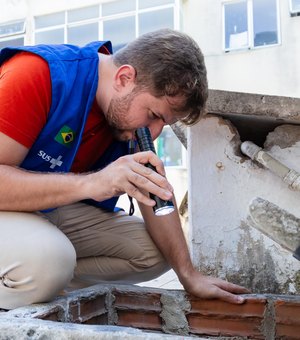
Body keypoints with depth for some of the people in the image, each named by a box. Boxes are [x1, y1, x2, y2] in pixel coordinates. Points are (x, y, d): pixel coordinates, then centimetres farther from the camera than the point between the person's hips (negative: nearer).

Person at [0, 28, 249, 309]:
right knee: (44, 258, -37)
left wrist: (189, 275, -9)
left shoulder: (133, 110, -4)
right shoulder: (39, 73, -26)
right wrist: (91, 183, -43)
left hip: (55, 213, 7)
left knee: (154, 251, -5)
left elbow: (155, 196, -2)